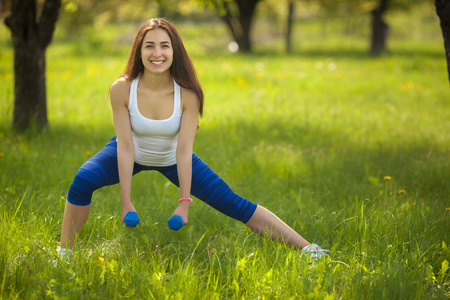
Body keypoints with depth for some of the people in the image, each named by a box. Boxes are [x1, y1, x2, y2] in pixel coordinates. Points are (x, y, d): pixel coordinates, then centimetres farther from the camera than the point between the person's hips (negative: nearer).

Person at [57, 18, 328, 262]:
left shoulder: (187, 94, -28)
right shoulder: (121, 89, -29)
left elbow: (184, 150, -25)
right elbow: (125, 146, -25)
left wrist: (185, 203, -26)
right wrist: (126, 203, -25)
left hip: (172, 159, 0)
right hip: (134, 155, 0)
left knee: (233, 203, -6)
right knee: (83, 181, -27)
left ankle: (306, 248, 0)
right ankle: (64, 254, -10)